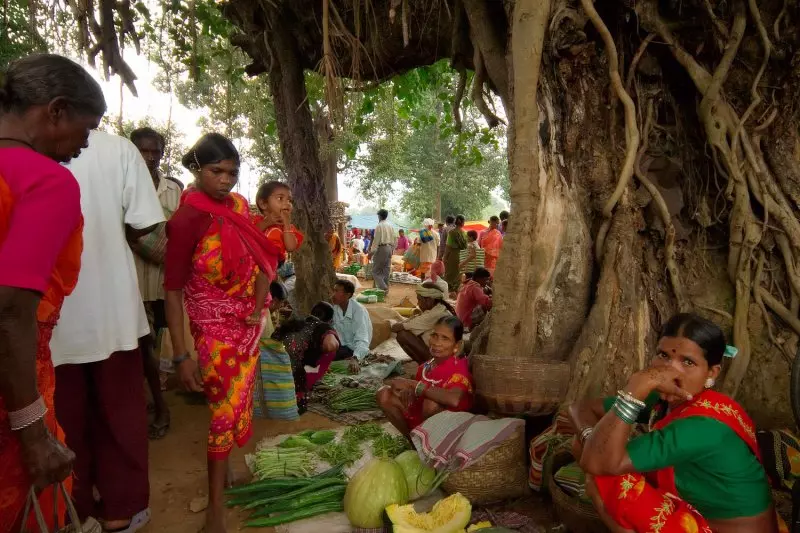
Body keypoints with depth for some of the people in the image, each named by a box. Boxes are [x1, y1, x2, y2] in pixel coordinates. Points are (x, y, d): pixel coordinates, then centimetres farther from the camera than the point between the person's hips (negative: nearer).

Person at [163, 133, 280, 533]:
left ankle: (222, 473, 34)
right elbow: (172, 289, -16)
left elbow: (263, 258, 7)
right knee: (226, 407, -3)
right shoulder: (187, 219, -17)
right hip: (214, 326, -6)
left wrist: (259, 307, -6)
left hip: (249, 322, 6)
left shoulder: (239, 206, 1)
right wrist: (181, 356, -19)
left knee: (239, 400, 15)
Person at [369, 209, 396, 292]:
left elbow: (376, 240, -14)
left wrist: (372, 251, -12)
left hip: (381, 248, -7)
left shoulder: (379, 226, -11)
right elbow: (395, 238, 12)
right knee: (386, 270, 12)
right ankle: (386, 288, 15)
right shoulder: (390, 226, 10)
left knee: (376, 270, -3)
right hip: (389, 248, 7)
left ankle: (383, 288, -16)